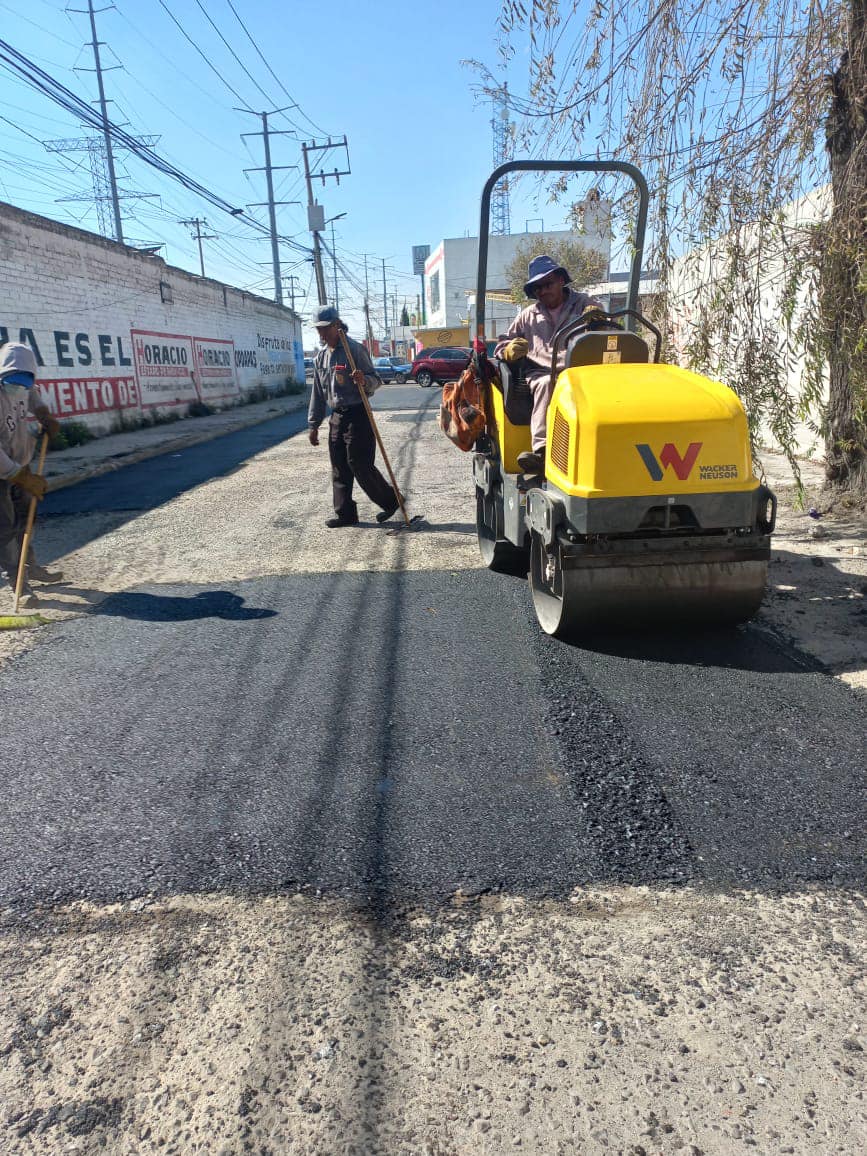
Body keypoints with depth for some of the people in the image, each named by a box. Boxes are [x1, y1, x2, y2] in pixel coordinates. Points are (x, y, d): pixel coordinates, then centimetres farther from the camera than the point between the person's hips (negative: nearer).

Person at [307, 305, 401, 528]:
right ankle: (345, 513, 14)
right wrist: (313, 424, 14)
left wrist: (364, 381, -32)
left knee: (360, 464, -8)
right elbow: (317, 393, 17)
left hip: (357, 415, -7)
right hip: (336, 417, 7)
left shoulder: (355, 350, -9)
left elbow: (376, 380, -8)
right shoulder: (320, 357, 12)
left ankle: (389, 501, 11)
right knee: (339, 468, 7)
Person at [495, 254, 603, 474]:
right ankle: (542, 451, -49)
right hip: (541, 373, 1)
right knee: (547, 384, -36)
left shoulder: (586, 305, 20)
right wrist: (509, 351, 3)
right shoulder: (528, 316, 28)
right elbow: (500, 348, 29)